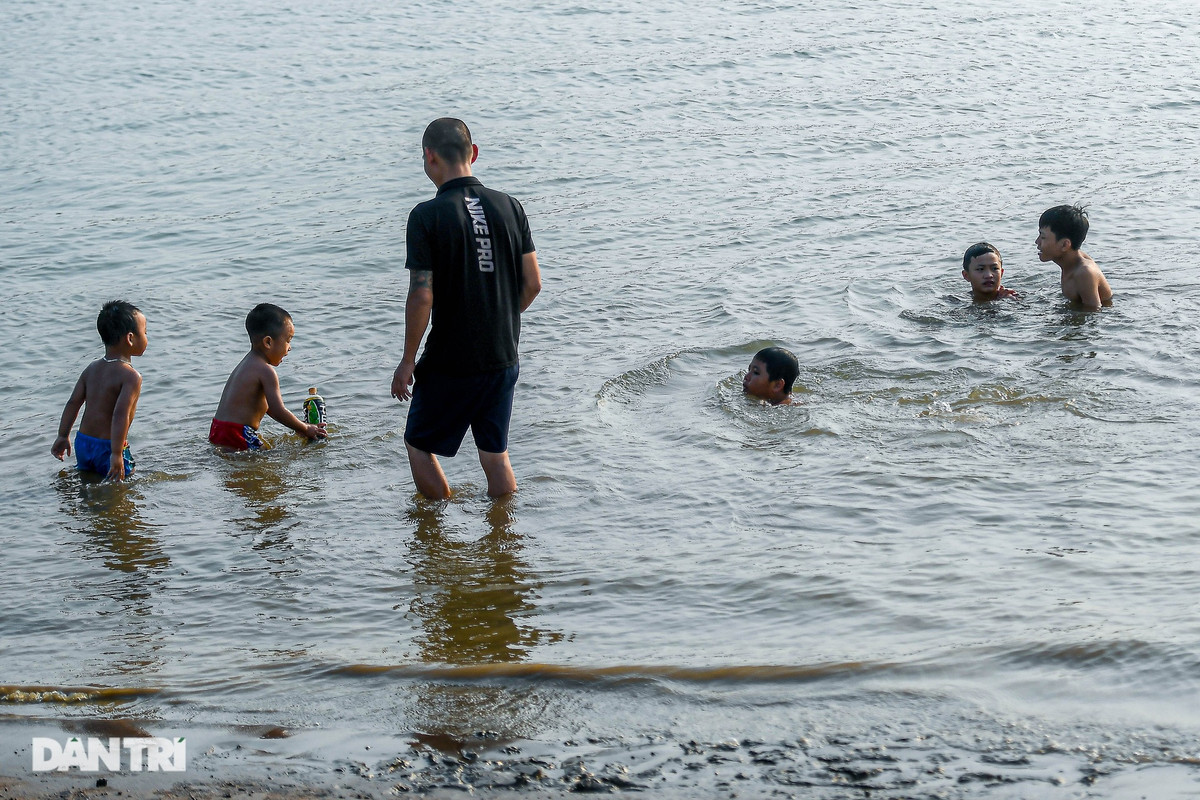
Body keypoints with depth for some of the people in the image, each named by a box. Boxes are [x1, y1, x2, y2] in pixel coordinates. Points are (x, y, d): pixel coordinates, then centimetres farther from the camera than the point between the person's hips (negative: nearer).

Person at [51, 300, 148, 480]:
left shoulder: (92, 368, 7)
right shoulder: (131, 376, -17)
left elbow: (73, 403, 8)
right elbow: (121, 415, -27)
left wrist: (62, 437, 16)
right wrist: (117, 454, -27)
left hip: (82, 442, 7)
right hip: (107, 447, -7)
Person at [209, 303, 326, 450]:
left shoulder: (249, 362, 18)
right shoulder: (265, 371, -14)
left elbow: (267, 405, 24)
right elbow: (278, 412, -16)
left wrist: (298, 426, 22)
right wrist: (306, 429, -1)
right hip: (236, 435, -10)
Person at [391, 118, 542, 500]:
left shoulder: (427, 216, -14)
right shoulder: (509, 207, 0)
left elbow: (421, 297, -17)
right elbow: (532, 284, 3)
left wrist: (408, 361, -6)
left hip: (449, 362, -5)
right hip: (503, 358, 5)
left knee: (419, 444, 15)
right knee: (495, 455, 16)